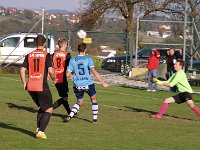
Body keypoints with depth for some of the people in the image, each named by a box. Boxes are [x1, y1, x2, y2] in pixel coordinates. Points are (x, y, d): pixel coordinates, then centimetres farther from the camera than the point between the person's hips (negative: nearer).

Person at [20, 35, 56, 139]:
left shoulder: (29, 56, 7)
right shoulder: (46, 55, -5)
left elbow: (22, 70, 3)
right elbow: (50, 71, -12)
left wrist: (24, 83, 12)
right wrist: (54, 79, 7)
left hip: (30, 87, 5)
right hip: (42, 86, -5)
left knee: (43, 107, 23)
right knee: (49, 109, 5)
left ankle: (38, 129, 16)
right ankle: (41, 132, -8)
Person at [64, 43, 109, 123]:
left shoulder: (72, 60, 3)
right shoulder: (88, 59, -5)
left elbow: (68, 75, 3)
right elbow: (94, 72, -15)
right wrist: (103, 82, -15)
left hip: (77, 85, 3)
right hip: (88, 84, -3)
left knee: (79, 102, 19)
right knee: (94, 100, 20)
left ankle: (70, 115, -2)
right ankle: (95, 118, 18)